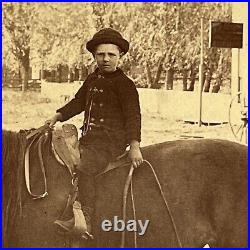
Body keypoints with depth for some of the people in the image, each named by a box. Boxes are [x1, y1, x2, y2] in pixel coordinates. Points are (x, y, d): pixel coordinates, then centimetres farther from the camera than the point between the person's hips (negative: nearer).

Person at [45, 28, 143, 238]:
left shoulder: (124, 84, -7)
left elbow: (133, 115, -14)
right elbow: (78, 102, 27)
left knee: (84, 169, -29)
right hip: (89, 138, 9)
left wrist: (134, 146, -24)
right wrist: (58, 116, 12)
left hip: (111, 140, -9)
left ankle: (85, 219, -31)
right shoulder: (92, 80, 17)